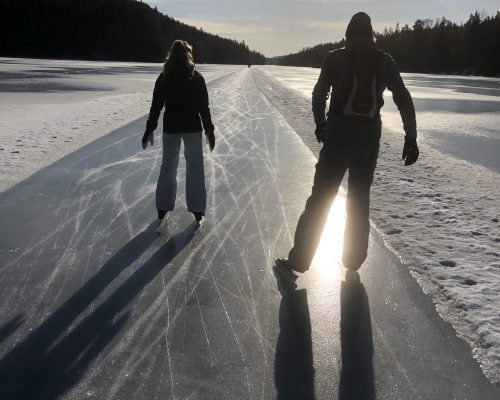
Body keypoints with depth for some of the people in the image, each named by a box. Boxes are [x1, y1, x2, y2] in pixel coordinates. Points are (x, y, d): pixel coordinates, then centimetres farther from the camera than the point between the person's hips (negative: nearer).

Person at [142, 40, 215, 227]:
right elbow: (204, 107, -4)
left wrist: (150, 130, 6)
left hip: (170, 128, 2)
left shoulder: (163, 78, -1)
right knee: (195, 168, 8)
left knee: (168, 167, 12)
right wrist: (209, 130, 3)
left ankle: (162, 210, 13)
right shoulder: (196, 78, -5)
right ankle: (197, 211, 10)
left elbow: (156, 106, -1)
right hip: (193, 128, -1)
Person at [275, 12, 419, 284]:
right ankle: (353, 259, 23)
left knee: (321, 197, -1)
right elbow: (404, 100, 4)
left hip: (339, 131, -3)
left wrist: (320, 124, 16)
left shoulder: (336, 58, 0)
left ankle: (296, 263, -3)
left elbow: (319, 94, 0)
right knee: (360, 198, 16)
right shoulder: (385, 61, 8)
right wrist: (411, 138, 5)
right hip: (370, 134, 3)